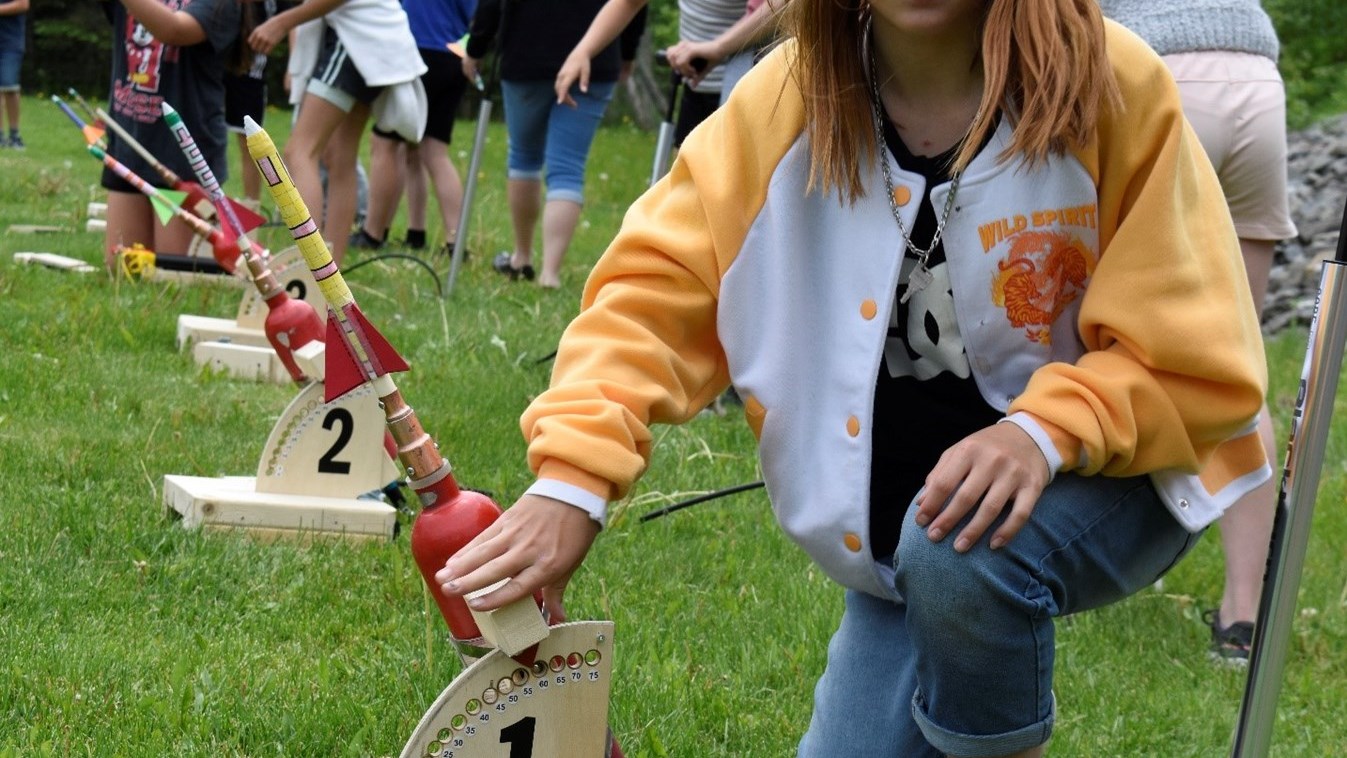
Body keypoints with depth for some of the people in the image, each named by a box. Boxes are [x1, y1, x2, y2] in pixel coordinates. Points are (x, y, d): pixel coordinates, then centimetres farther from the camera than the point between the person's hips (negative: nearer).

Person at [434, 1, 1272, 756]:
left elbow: (1196, 357, -18)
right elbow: (658, 287, -14)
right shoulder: (786, 98, -12)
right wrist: (572, 481, -29)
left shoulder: (1114, 85, -21)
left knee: (958, 555, -35)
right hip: (901, 529, 4)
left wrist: (1047, 432, -36)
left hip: (1104, 477, -4)